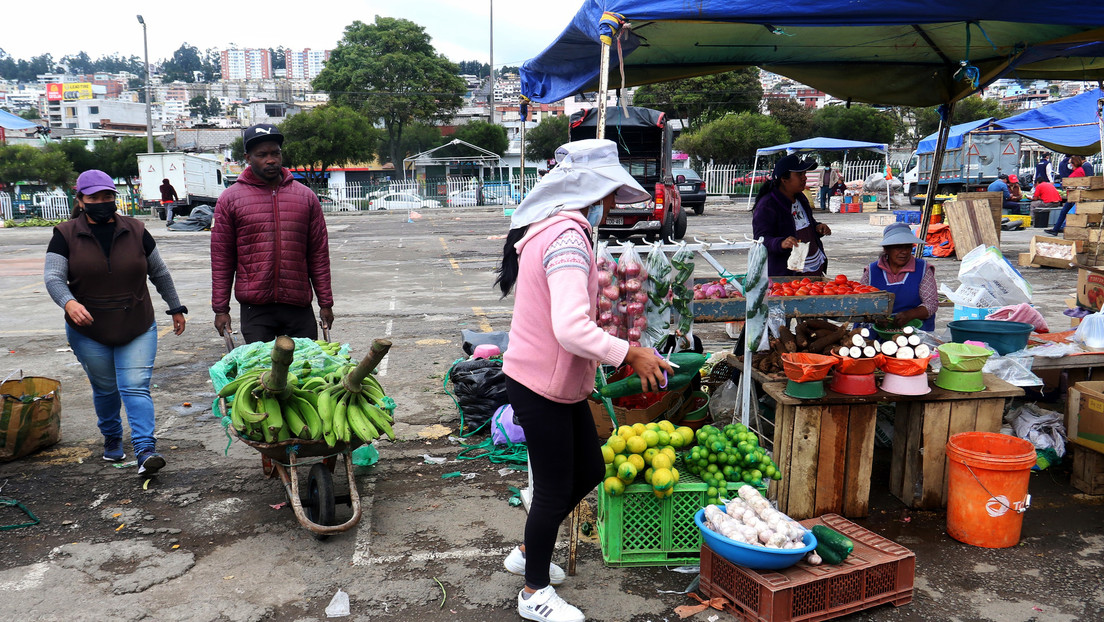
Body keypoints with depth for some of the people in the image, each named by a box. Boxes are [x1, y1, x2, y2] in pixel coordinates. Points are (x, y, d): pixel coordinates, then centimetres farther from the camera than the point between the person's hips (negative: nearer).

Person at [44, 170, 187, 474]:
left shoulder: (136, 230, 2)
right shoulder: (66, 234, -1)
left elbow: (160, 273, 11)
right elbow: (53, 276, -8)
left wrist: (176, 309, 15)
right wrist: (68, 302, -29)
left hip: (138, 329, 0)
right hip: (89, 331, 1)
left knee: (136, 388, -9)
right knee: (105, 389, 12)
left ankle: (145, 450, -15)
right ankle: (111, 438, 34)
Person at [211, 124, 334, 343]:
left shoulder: (306, 197, 9)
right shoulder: (230, 199, 4)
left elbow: (319, 254, 9)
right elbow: (221, 259, 4)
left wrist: (325, 303, 6)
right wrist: (221, 309, 1)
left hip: (299, 308, 2)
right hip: (255, 309, -1)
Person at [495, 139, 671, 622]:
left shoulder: (550, 229, 8)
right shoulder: (568, 237, -25)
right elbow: (572, 330, -35)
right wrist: (631, 354, -24)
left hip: (560, 382, 10)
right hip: (543, 387, -10)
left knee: (588, 471, 21)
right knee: (555, 490, 6)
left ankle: (529, 553, 40)